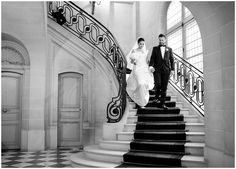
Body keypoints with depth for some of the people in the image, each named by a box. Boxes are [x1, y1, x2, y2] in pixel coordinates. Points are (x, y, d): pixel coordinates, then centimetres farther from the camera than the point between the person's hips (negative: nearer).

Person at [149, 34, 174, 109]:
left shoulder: (169, 49, 14)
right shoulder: (155, 48, 11)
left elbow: (171, 60, 13)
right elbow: (152, 58, 1)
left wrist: (172, 69, 2)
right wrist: (151, 66, -16)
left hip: (166, 70, 1)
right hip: (157, 69, -1)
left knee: (164, 87, -1)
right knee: (158, 84, -18)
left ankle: (162, 103, 6)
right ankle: (156, 96, 12)